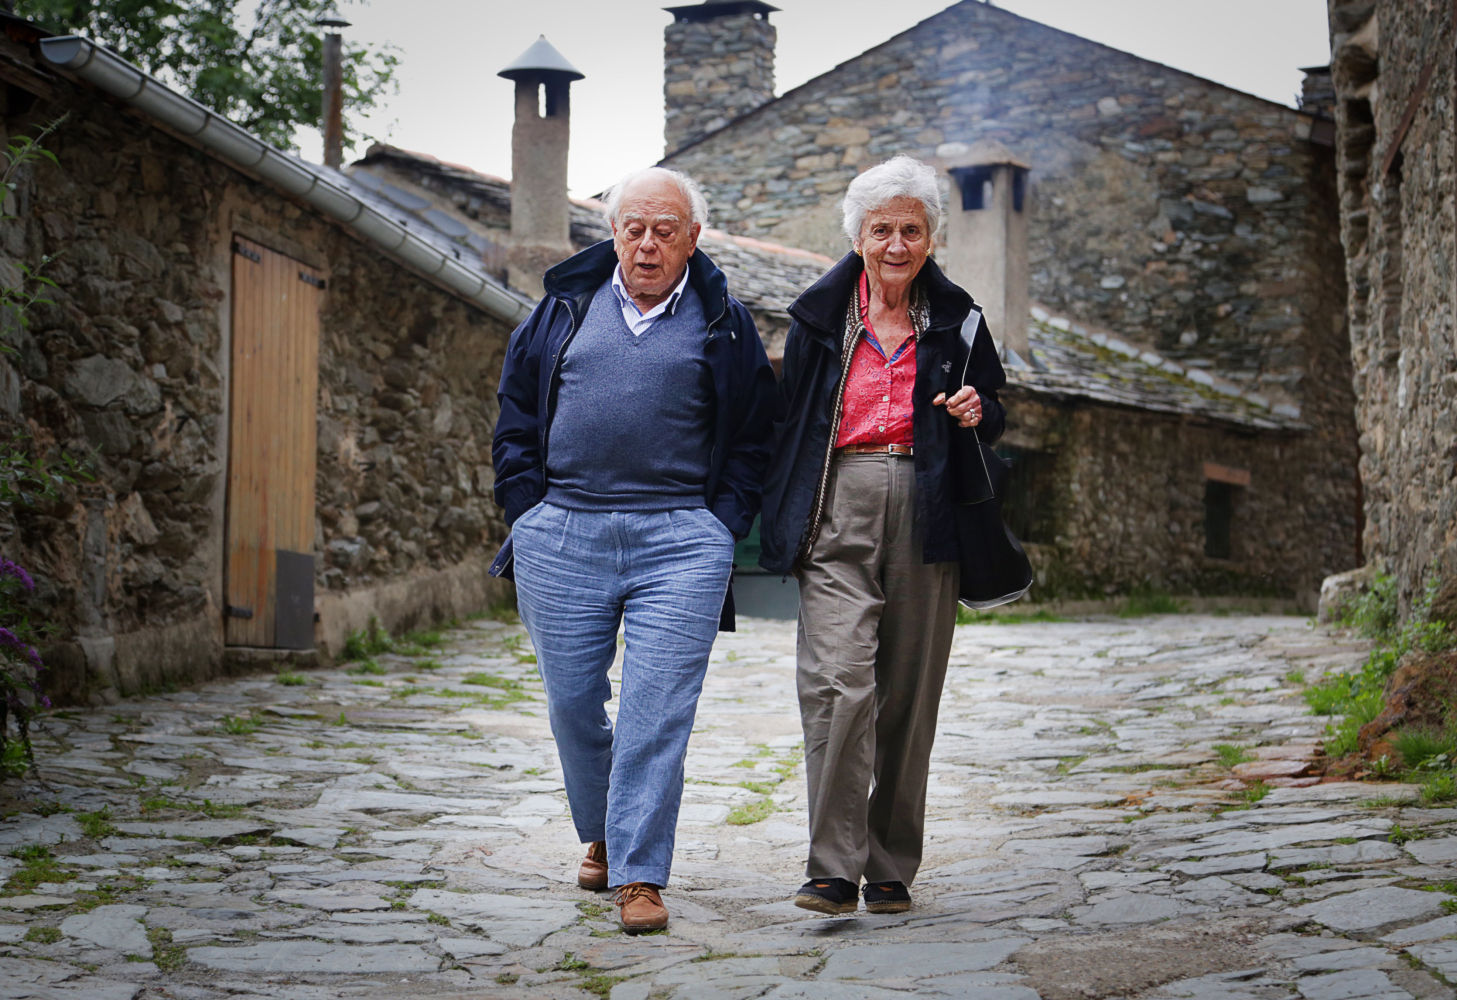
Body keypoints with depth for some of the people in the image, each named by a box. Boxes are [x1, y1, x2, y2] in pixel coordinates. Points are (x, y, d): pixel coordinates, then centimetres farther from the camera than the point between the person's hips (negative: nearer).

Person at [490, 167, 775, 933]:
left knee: (657, 713, -8)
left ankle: (639, 875, -4)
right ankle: (601, 836, 32)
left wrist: (721, 527, -1)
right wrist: (529, 511, 6)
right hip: (561, 538, 2)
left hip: (679, 541, -2)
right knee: (573, 706, 9)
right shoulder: (563, 308, 11)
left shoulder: (724, 326, 7)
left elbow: (754, 438, 9)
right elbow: (515, 413, 15)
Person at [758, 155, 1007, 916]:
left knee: (909, 694, 4)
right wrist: (779, 524, 8)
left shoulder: (956, 319, 11)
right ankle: (834, 869, -13)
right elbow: (789, 421, 13)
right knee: (837, 682, -16)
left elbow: (993, 415, 20)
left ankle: (891, 869, 14)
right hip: (838, 515, -1)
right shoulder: (821, 314, 8)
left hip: (924, 516, 2)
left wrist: (976, 414, -5)